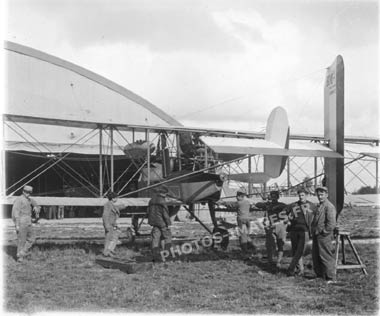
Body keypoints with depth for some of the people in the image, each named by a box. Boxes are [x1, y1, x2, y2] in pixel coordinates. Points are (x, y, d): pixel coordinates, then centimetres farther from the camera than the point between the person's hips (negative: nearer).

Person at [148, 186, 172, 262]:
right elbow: (165, 213, -16)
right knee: (167, 237, 7)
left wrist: (151, 221, 22)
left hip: (154, 222, 7)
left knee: (155, 238, 6)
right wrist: (168, 224, -11)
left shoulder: (151, 201, 10)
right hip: (162, 222, -6)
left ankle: (155, 255, 2)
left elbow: (148, 212, 16)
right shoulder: (162, 201, -14)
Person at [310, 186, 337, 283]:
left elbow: (332, 223, -20)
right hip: (316, 235, 10)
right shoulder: (319, 206, 17)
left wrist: (324, 232, -15)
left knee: (326, 257, -4)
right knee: (316, 256, 14)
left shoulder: (329, 206, -13)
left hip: (324, 236, -10)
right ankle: (319, 275, 26)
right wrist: (313, 231, 15)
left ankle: (330, 278, 3)